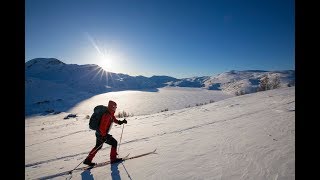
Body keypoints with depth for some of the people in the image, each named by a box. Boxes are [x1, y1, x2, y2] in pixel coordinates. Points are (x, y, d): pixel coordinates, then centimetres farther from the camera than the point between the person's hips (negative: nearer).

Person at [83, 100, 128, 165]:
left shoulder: (111, 115, 5)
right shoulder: (107, 115, -26)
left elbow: (115, 120, 18)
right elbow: (103, 126, -28)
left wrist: (121, 122, 2)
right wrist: (104, 136, -26)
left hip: (99, 133, 10)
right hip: (102, 134, -10)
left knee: (98, 147, 25)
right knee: (114, 143, -1)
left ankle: (88, 160, 35)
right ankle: (113, 159, 9)